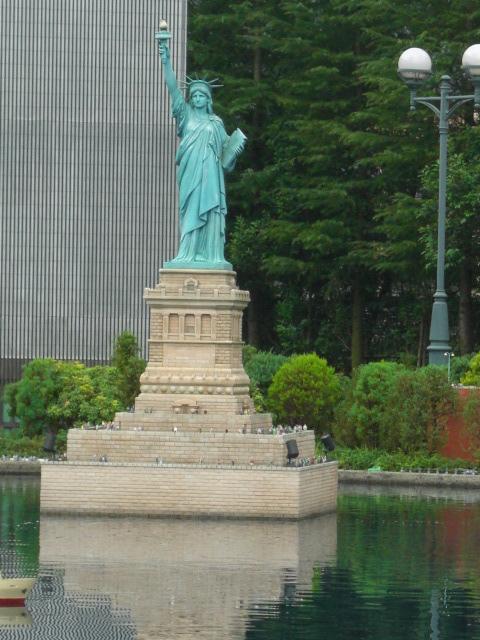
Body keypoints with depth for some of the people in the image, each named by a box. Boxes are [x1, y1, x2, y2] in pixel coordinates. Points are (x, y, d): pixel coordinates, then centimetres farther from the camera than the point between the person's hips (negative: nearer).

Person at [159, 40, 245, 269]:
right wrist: (166, 63, -7)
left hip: (210, 172, 1)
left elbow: (226, 147, 17)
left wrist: (235, 147, -5)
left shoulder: (216, 123, 16)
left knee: (209, 212, -6)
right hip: (190, 172, -1)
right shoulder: (186, 115, 12)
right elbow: (172, 88, 2)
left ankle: (209, 255, -9)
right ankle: (188, 255, -8)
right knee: (190, 213, -6)